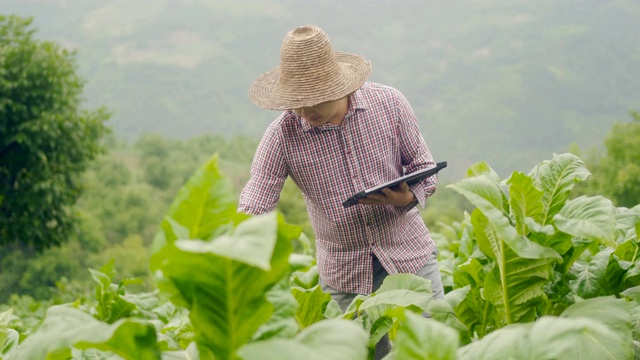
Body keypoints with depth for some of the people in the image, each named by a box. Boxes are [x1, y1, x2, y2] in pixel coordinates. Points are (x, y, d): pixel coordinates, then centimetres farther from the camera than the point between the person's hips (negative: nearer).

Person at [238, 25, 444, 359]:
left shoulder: (389, 103, -9)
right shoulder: (281, 136, -12)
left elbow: (424, 167, 1)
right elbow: (252, 208, -13)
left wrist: (408, 197, -22)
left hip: (411, 257, 1)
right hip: (344, 275, 0)